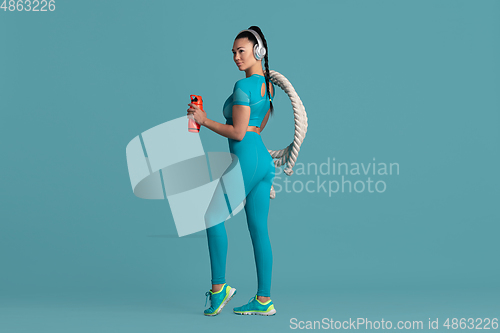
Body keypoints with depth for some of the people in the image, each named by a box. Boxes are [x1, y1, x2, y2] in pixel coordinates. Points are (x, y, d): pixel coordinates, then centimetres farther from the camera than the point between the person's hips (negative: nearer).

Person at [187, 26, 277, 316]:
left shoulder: (243, 86, -13)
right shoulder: (268, 84, 14)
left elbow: (238, 132, -15)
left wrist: (204, 120, -6)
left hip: (245, 158, -9)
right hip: (263, 157, 9)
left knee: (214, 216, 4)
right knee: (259, 228, 8)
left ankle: (218, 288, 5)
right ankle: (264, 300, 10)